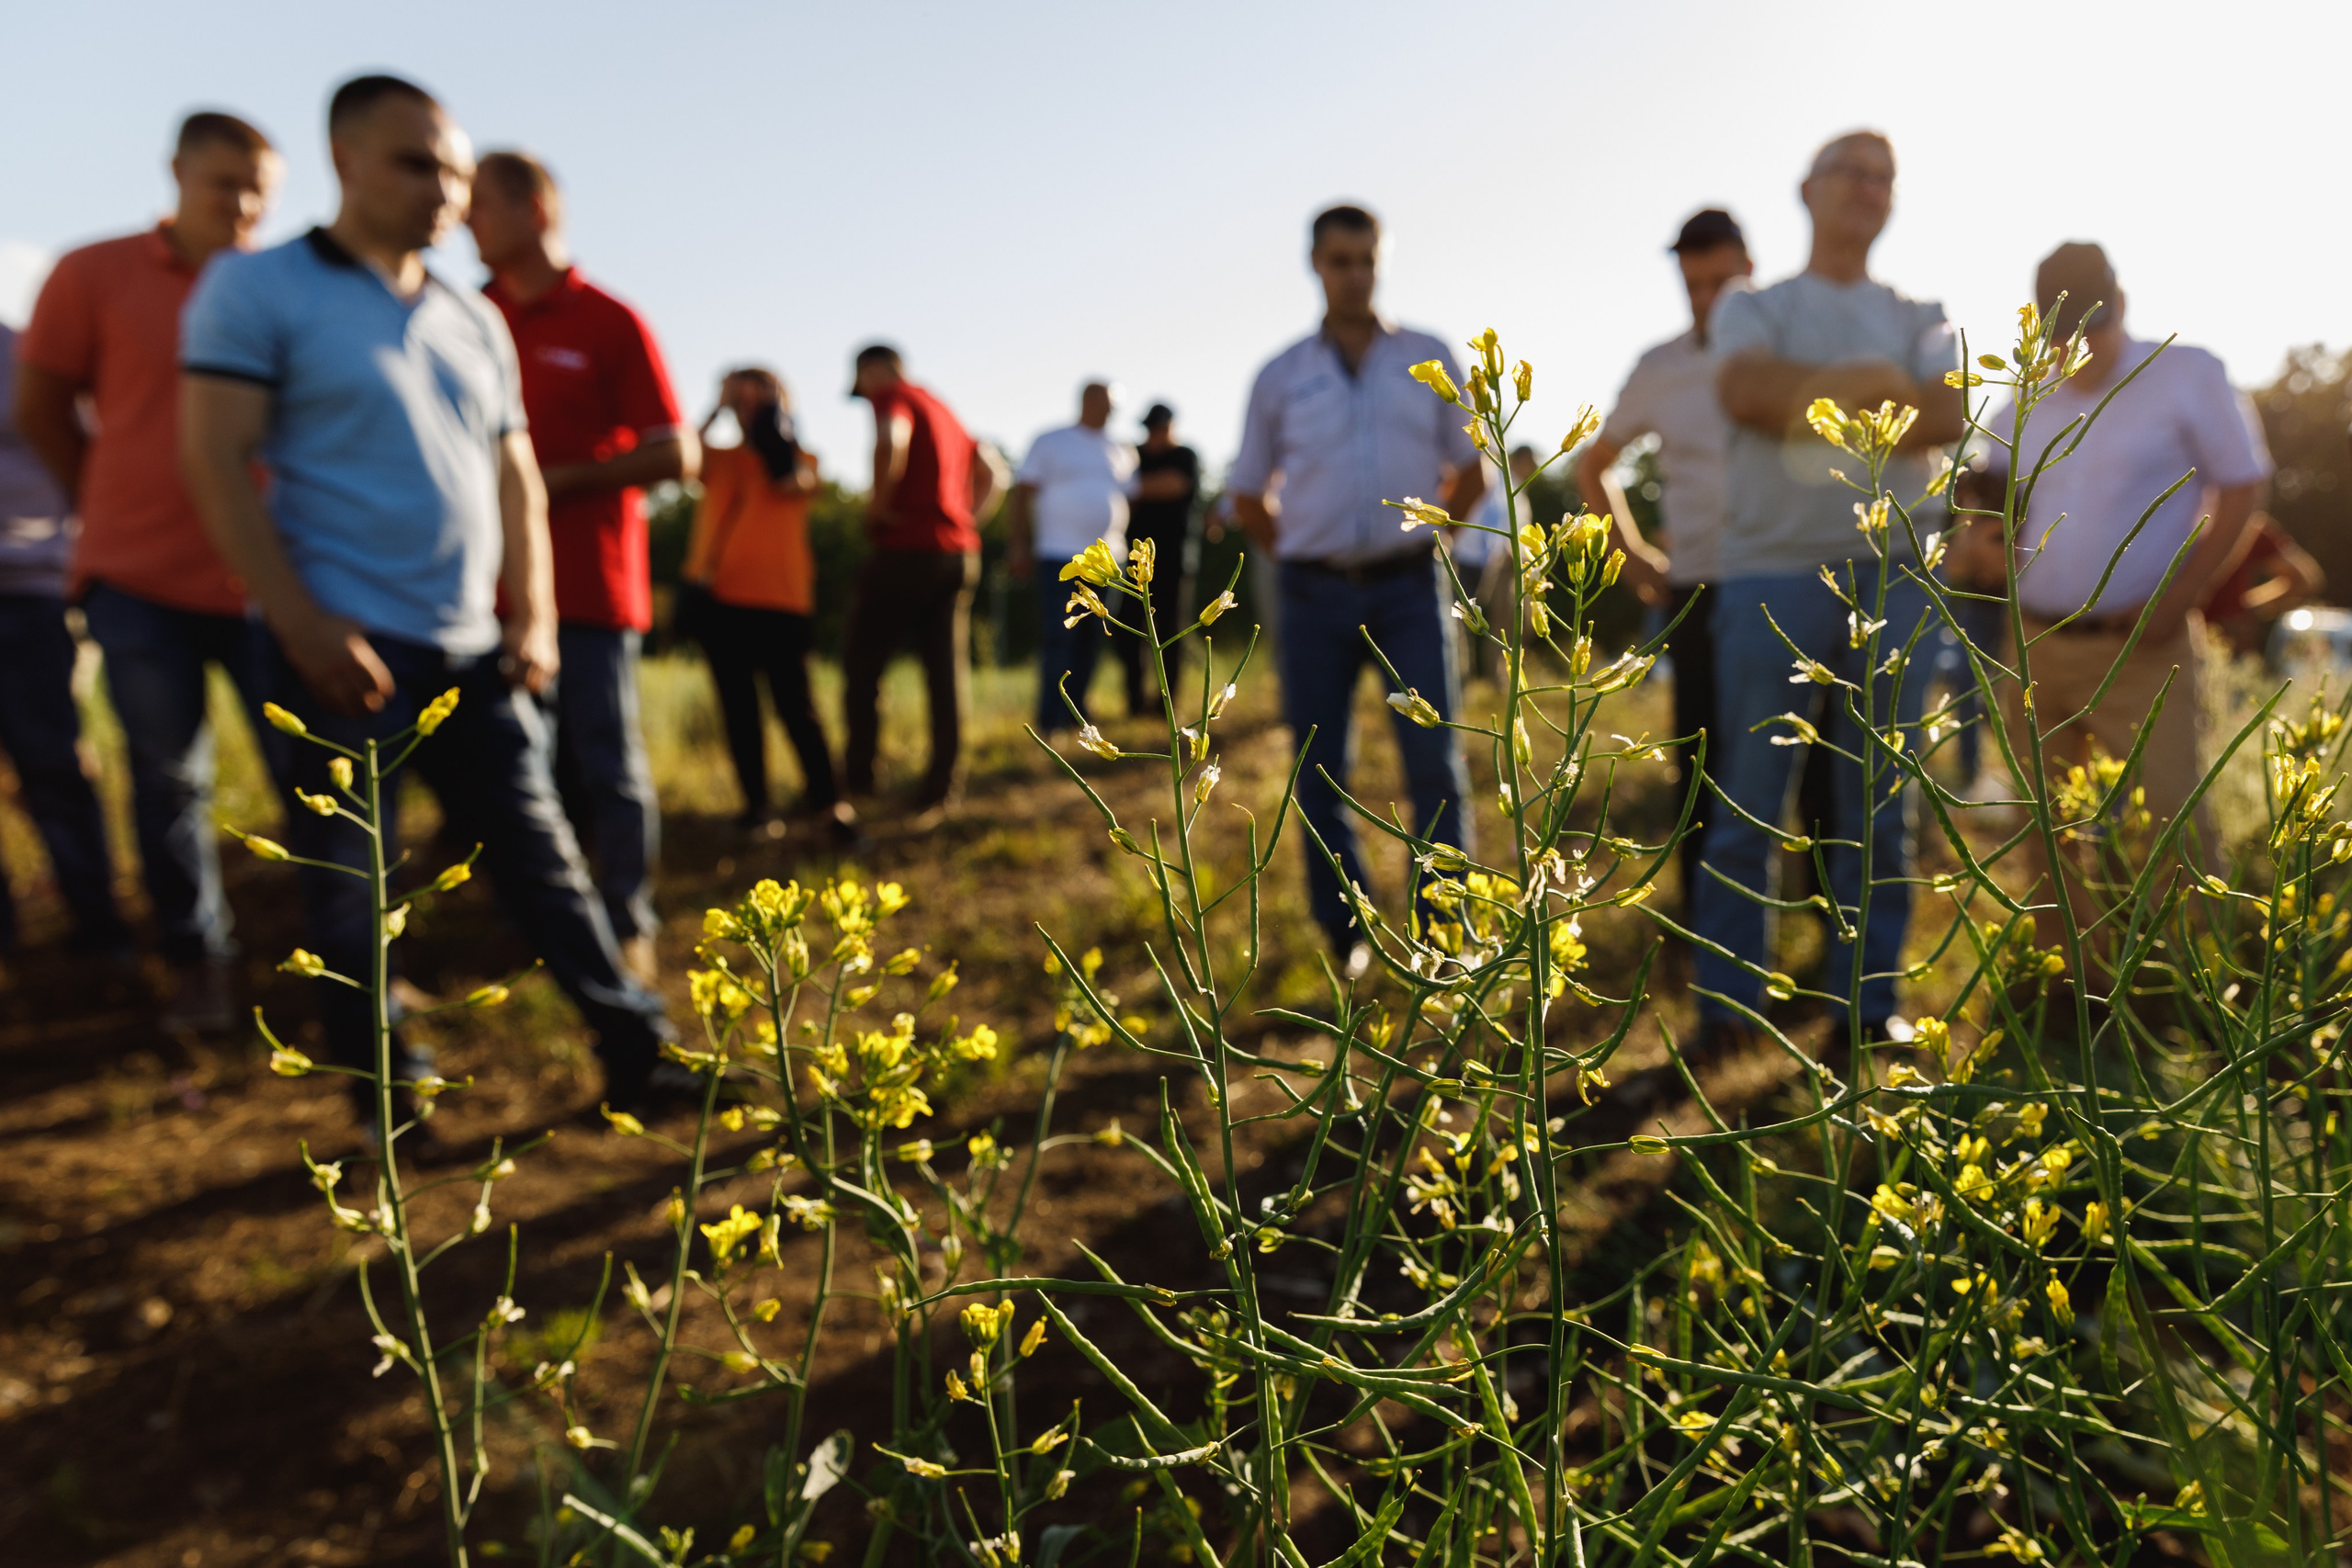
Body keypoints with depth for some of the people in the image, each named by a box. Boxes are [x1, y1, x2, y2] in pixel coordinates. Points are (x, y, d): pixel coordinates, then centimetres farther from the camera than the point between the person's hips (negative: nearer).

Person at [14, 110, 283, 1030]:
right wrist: (113, 505, 12)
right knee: (169, 780, 8)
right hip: (140, 578, 0)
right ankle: (196, 963, 23)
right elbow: (40, 409, 10)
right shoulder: (95, 276, 1)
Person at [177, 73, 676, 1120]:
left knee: (539, 855, 8)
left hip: (471, 652, 5)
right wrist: (302, 625, -16)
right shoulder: (257, 289, -2)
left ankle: (636, 1049, 15)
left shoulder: (477, 322, 15)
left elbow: (514, 480, 17)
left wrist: (532, 617, 6)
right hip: (342, 647, -4)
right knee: (347, 885, 4)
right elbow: (216, 463, -9)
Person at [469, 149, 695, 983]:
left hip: (590, 582, -5)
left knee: (605, 758, 1)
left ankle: (628, 924, 12)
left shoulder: (608, 322, -3)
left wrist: (561, 480, -12)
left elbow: (675, 453, -8)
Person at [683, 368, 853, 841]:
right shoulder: (720, 459, 14)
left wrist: (772, 415, -7)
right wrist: (717, 410, -5)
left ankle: (828, 801, -1)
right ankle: (757, 802, 14)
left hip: (781, 599, -3)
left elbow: (793, 481, -15)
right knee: (738, 705, 6)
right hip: (720, 595, 3)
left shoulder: (802, 459, 8)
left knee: (793, 703, -8)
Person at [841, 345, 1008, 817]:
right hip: (959, 551, 7)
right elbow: (993, 472, 26)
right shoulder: (941, 408, 22)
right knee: (948, 667, 4)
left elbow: (892, 440, -28)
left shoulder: (892, 397, -4)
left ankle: (859, 774, 11)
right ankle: (943, 786, 3)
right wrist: (968, 519, 16)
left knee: (862, 659, 6)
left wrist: (878, 504, -16)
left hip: (906, 547, -7)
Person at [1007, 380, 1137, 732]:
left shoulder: (1122, 451, 16)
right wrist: (1017, 545, -7)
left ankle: (1076, 711, 18)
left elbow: (1133, 495, 21)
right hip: (1059, 556, -4)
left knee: (1091, 639, 7)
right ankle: (1051, 718, -8)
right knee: (1058, 637, -10)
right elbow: (1021, 495, 1)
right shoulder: (1050, 442, 4)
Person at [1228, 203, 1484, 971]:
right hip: (1317, 592, 1)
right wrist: (1301, 559, 8)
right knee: (1319, 770, 3)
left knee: (1434, 758, -9)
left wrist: (1418, 540, 9)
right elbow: (1248, 496, 16)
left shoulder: (1428, 358, 8)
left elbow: (1470, 474, 16)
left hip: (1409, 587, 0)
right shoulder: (1281, 376, 7)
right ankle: (1344, 931, 17)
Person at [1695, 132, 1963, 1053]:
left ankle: (1867, 1001, 14)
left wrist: (1808, 404, -10)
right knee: (1748, 803, -2)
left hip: (1892, 573, 3)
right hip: (1771, 573, -2)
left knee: (1878, 807, 5)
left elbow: (1951, 416, -3)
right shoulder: (1752, 309, 13)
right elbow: (1745, 388, -11)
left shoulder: (1919, 319, 18)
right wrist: (1875, 382, -9)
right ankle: (1727, 998, 7)